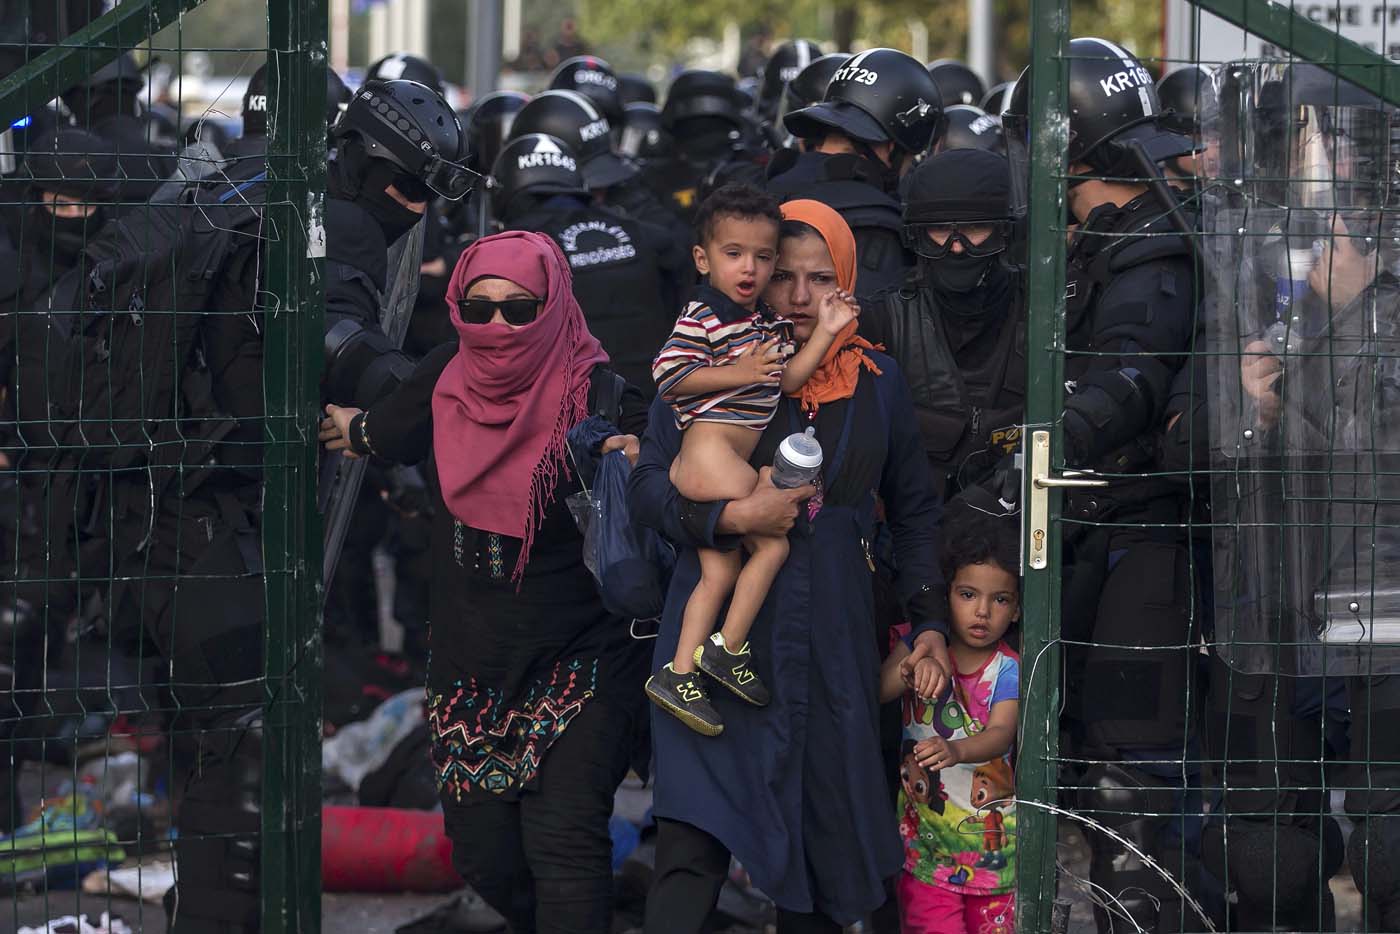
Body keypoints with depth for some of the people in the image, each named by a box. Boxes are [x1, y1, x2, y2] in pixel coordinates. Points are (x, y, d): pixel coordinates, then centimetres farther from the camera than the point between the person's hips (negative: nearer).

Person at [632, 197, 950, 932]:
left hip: (830, 645, 3)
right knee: (692, 843, -14)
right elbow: (647, 486, -1)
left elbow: (913, 512, 18)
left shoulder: (877, 384, 9)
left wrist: (931, 624, 12)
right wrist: (733, 518, -17)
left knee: (822, 837, 5)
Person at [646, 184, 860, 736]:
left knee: (720, 572, 11)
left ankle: (679, 675, 12)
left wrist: (826, 333, 5)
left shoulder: (768, 323, 16)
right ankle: (728, 649, -5)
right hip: (708, 444, -10)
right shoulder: (701, 317, -11)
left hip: (732, 457, 10)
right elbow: (668, 374, -16)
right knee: (773, 542, -12)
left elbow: (787, 380, 12)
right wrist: (736, 373, -20)